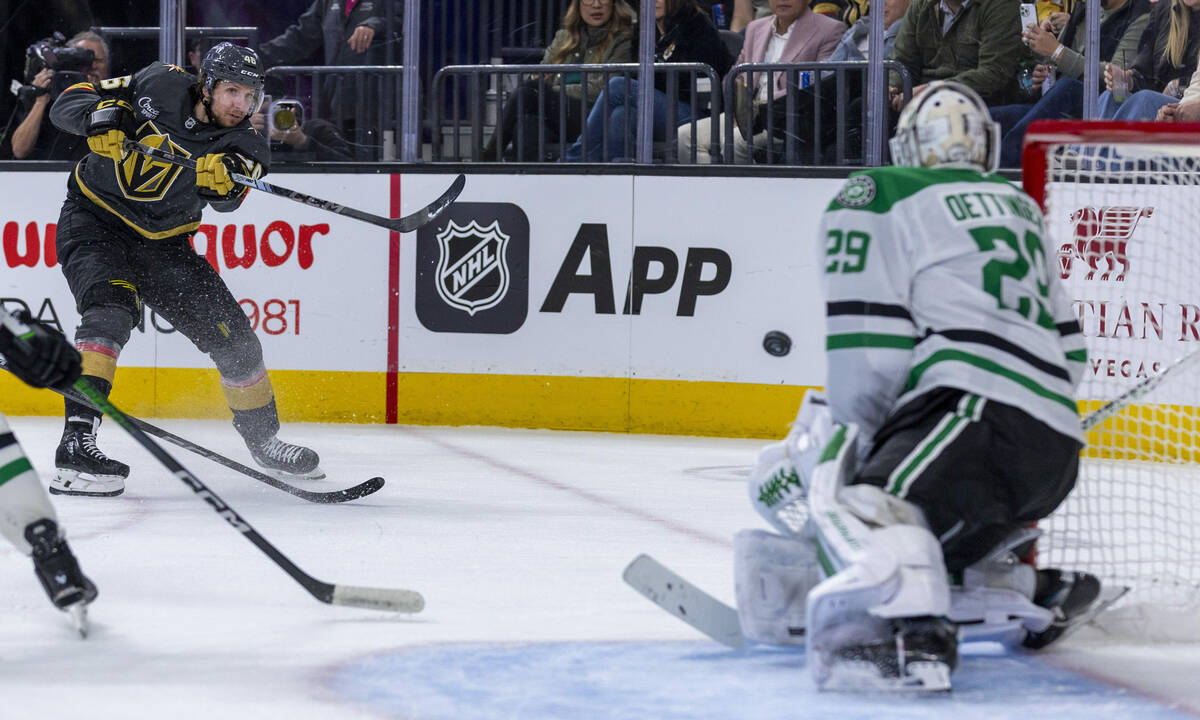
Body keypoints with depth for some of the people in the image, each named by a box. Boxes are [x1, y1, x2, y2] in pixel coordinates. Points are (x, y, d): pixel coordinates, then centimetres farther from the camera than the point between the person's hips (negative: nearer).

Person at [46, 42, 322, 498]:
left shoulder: (245, 145, -7)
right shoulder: (160, 87, -13)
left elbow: (228, 195, -28)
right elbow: (69, 103, -11)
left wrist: (223, 175, -51)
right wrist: (100, 118, -32)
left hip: (161, 244, 4)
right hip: (94, 222, -4)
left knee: (232, 334, 4)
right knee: (111, 307, -31)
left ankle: (263, 440, 28)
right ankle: (77, 441, -38)